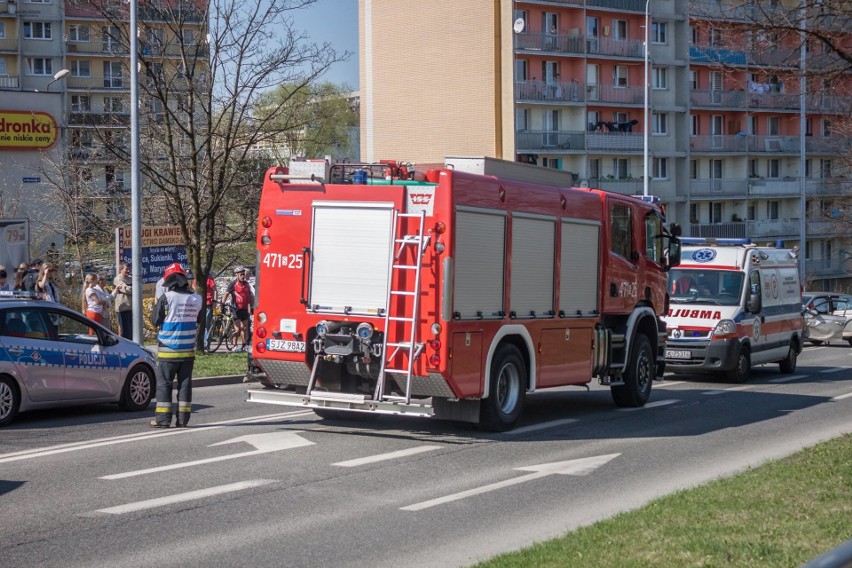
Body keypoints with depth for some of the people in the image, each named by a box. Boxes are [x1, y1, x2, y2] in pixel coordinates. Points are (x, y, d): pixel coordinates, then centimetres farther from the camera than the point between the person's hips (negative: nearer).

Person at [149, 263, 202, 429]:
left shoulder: (166, 298, -12)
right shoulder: (196, 299, 1)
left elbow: (155, 320, -5)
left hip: (168, 349, -4)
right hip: (188, 350, 4)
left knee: (164, 383, 3)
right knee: (185, 383, 8)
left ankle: (163, 418, 1)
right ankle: (182, 419, 8)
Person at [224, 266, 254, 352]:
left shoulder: (246, 284, 12)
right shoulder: (233, 283, -7)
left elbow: (250, 296, 18)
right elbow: (227, 294, -14)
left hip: (244, 309, 6)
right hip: (236, 309, -6)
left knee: (244, 328, 10)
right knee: (237, 329, -8)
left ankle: (244, 345, 18)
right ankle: (235, 346, -2)